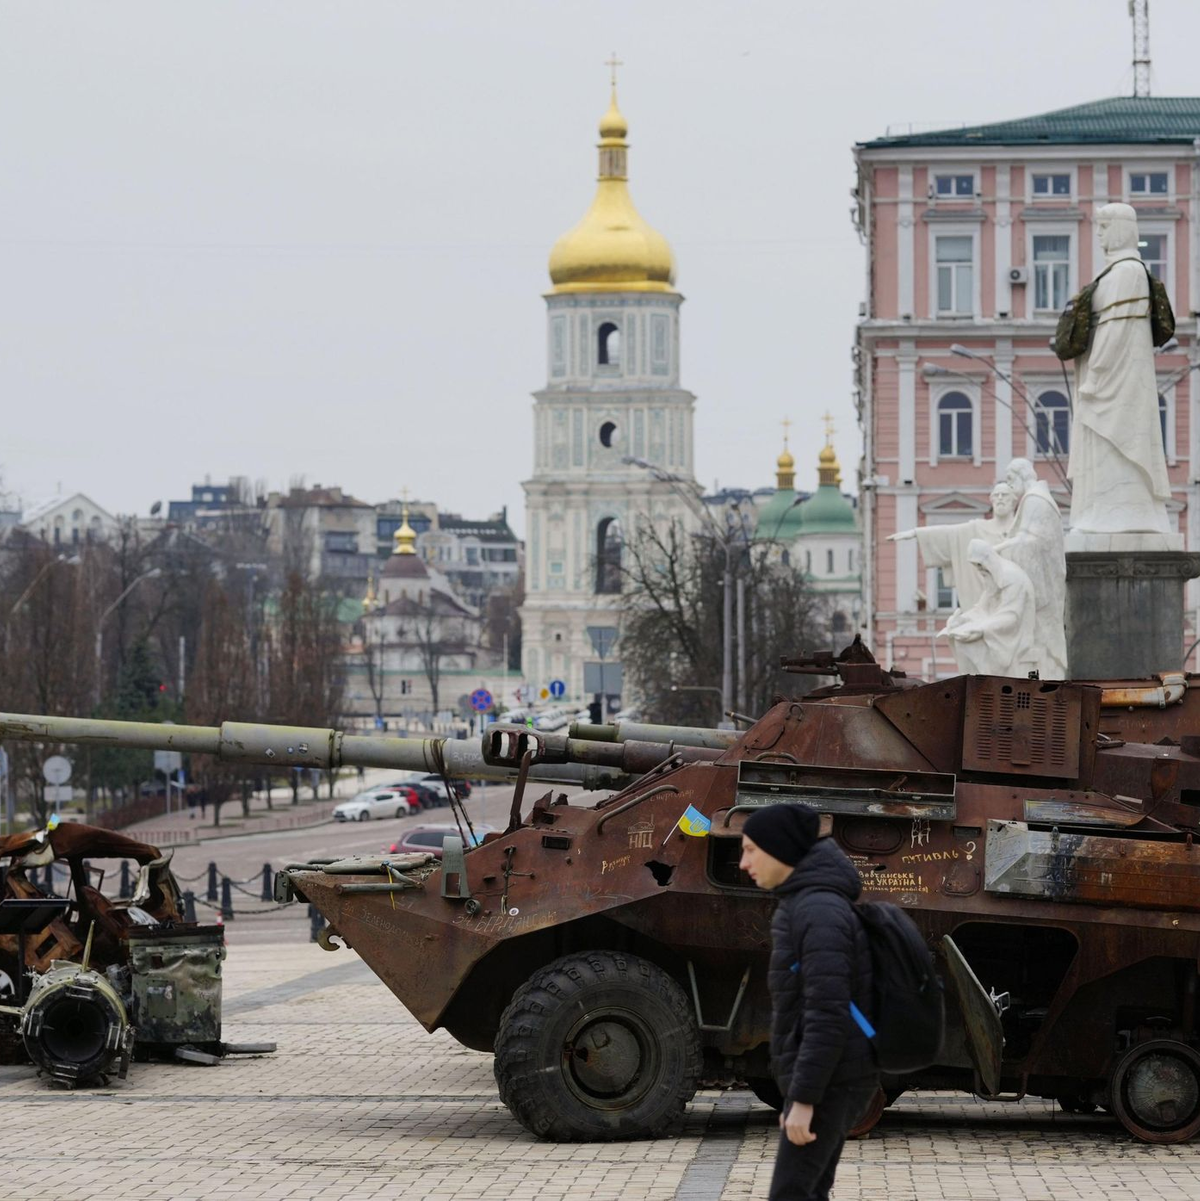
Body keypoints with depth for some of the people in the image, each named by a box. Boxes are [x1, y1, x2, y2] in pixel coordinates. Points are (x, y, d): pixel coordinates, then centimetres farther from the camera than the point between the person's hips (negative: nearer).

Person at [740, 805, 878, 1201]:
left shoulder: (819, 911, -19)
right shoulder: (804, 906, 14)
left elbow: (829, 1015, -25)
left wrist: (804, 1098, -24)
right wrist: (796, 1093, 22)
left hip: (828, 1082, -10)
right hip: (830, 1079, 10)